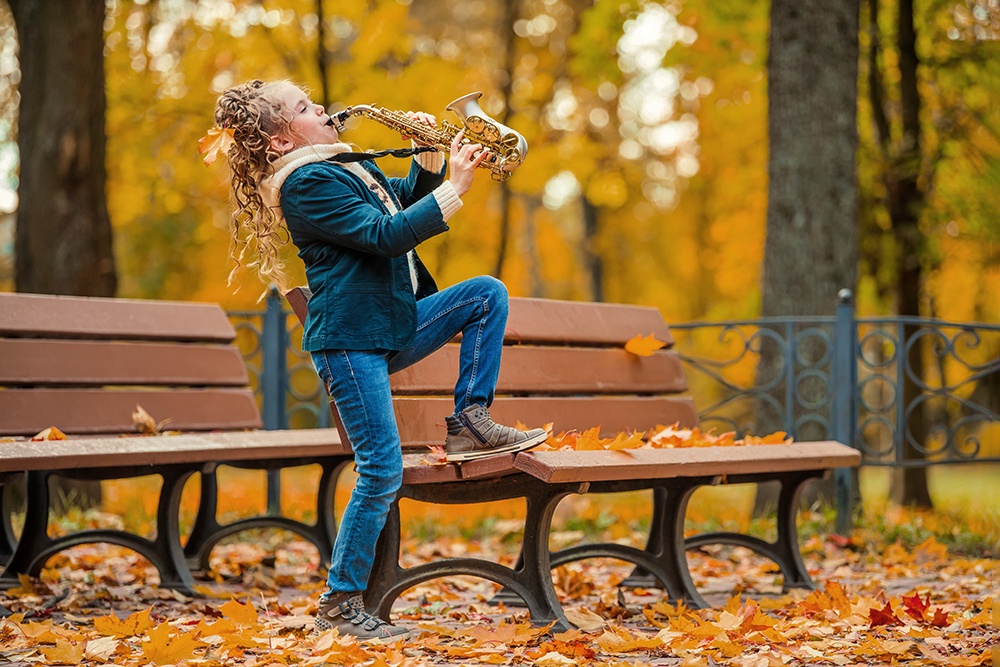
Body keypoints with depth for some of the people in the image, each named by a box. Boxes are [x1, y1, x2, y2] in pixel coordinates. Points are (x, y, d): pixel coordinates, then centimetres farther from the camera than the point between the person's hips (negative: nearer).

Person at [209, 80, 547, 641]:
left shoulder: (347, 164, 16)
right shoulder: (306, 184, -14)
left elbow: (405, 203, 24)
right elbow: (387, 235, -22)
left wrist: (430, 157, 7)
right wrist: (454, 188, -20)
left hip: (395, 325, 9)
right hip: (349, 341, -9)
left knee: (487, 294, 4)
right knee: (383, 471, -11)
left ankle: (470, 422, 2)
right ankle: (340, 605, -1)